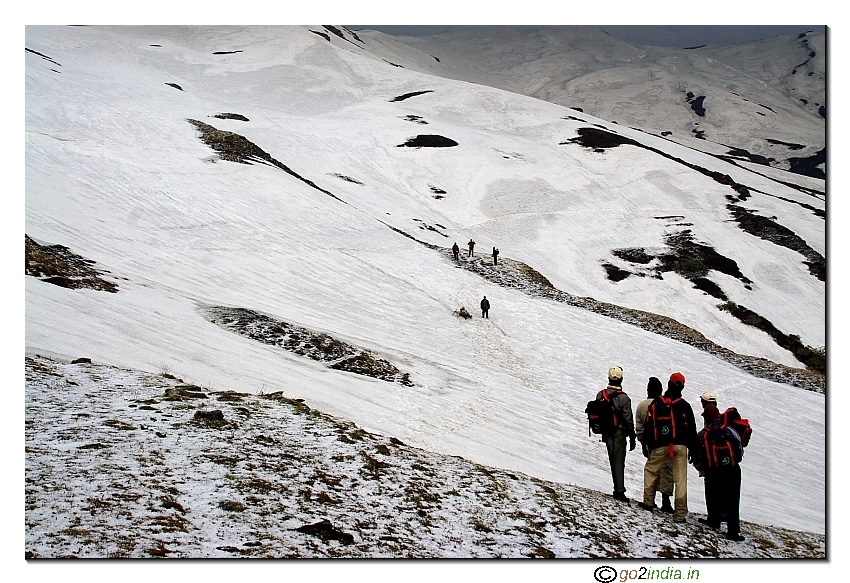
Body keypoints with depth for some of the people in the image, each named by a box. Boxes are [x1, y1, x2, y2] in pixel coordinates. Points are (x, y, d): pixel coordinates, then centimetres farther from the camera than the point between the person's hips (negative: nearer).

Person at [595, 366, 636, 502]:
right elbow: (628, 419, -12)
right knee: (619, 461, -1)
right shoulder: (623, 398, -16)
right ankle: (619, 491, -5)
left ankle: (618, 489, 16)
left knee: (613, 461, 13)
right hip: (619, 433, -5)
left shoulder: (600, 395, 0)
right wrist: (632, 438, -4)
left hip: (606, 433, 5)